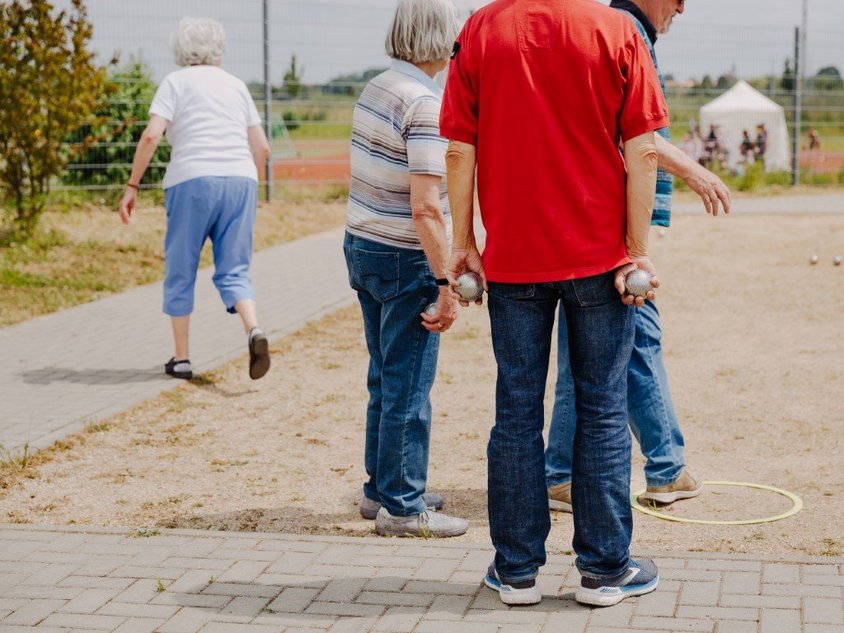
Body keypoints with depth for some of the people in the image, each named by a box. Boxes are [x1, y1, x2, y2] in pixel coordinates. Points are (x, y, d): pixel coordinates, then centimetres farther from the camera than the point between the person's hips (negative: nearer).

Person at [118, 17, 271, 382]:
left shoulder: (176, 82, 6)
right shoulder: (236, 85, 17)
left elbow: (151, 136, -7)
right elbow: (262, 148, 15)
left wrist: (132, 186, -3)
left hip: (193, 181, -3)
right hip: (240, 181, 3)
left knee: (180, 273, 9)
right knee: (233, 272, 6)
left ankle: (181, 359, 14)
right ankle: (254, 331, -21)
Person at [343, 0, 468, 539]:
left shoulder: (375, 89, 8)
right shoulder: (427, 104, -19)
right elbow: (425, 209, -24)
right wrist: (446, 283, -21)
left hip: (362, 247, 9)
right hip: (405, 260, -9)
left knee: (385, 379, 18)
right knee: (409, 386, 1)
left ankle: (381, 489, 29)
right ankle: (402, 508, 9)